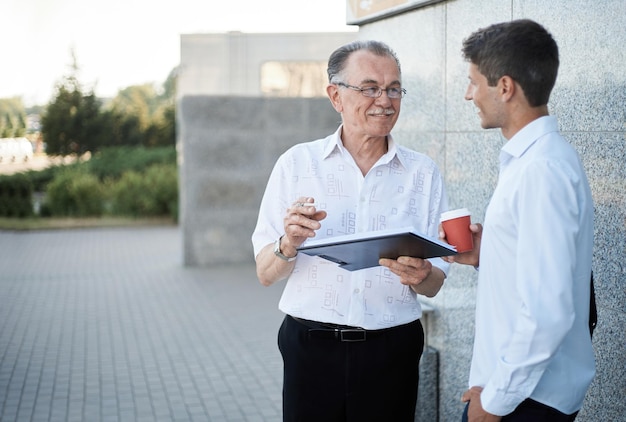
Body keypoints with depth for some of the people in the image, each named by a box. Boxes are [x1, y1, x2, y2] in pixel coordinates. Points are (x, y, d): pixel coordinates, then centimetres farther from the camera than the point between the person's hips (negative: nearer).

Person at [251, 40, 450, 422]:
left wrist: (420, 275, -19)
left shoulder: (422, 172, 3)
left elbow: (434, 285, 3)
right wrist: (289, 244, -22)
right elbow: (265, 273, -1)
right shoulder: (297, 163, 1)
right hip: (312, 347, -1)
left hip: (392, 350, 1)